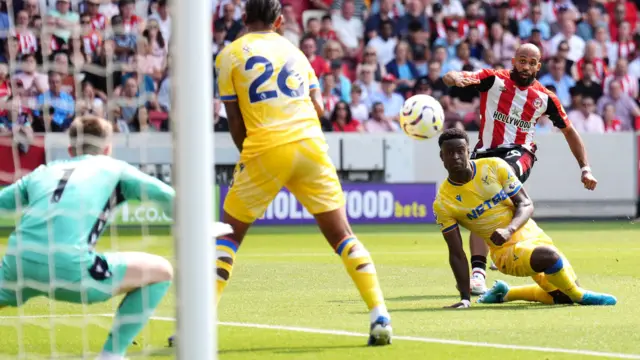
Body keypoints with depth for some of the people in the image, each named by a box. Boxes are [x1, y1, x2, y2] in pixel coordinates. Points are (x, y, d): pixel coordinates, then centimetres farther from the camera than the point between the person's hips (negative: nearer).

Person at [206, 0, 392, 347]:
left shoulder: (230, 55, 7)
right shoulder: (292, 50, 17)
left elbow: (235, 120, 6)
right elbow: (318, 107, 15)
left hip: (265, 149, -2)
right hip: (310, 146, 3)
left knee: (227, 236, 11)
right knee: (342, 236, 8)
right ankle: (380, 318, -3)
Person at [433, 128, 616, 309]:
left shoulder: (494, 167, -8)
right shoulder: (443, 203, -11)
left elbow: (526, 204, -6)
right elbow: (456, 253, -8)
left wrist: (509, 230, -28)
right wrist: (465, 299, -14)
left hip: (531, 234, 4)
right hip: (505, 251, -4)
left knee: (564, 295, 7)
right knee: (549, 255, -34)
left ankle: (505, 293, 26)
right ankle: (579, 295, -5)